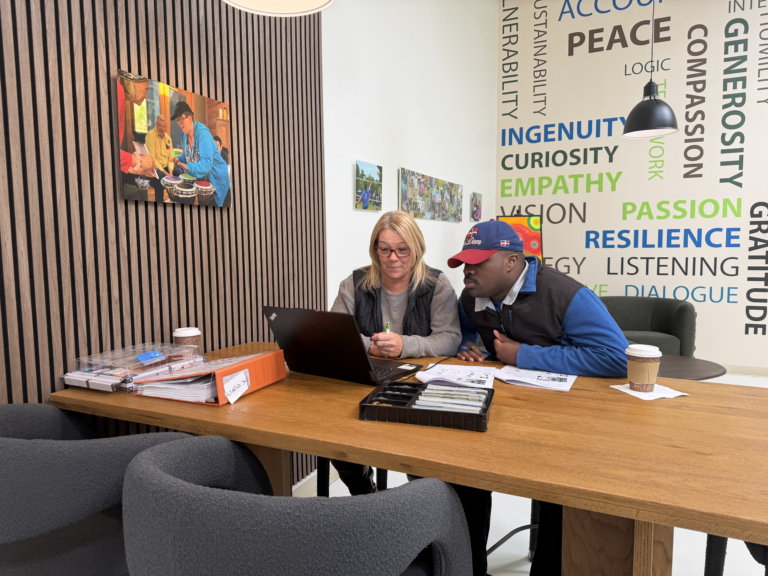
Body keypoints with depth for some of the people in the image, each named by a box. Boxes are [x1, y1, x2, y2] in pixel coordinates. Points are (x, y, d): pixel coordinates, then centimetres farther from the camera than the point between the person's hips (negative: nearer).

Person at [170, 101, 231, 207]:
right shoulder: (185, 136, 2)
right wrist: (179, 159, -3)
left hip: (216, 180, -8)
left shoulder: (202, 133, -23)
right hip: (200, 178, 8)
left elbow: (207, 163, -34)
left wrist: (189, 167, -49)